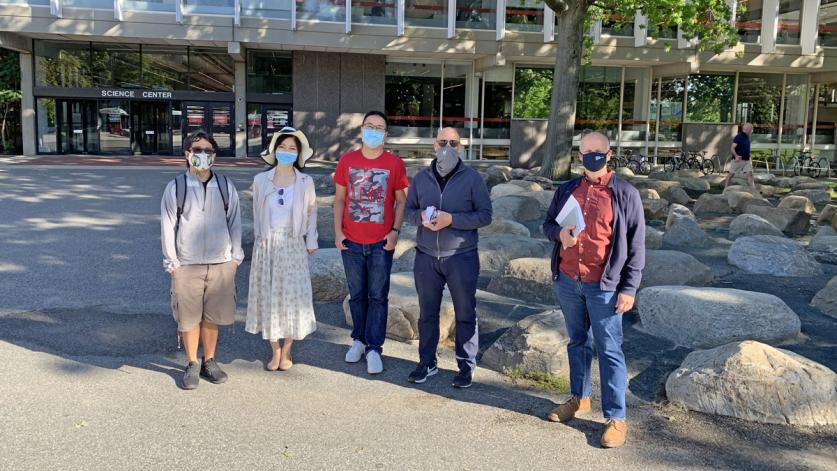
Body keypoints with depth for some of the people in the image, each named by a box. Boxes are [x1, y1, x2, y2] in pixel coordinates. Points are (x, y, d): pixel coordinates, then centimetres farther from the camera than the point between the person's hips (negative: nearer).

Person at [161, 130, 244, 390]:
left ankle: (209, 361, 26)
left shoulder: (226, 186, 4)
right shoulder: (175, 188, -1)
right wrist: (172, 262, -1)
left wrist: (235, 257, 5)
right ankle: (192, 365, 22)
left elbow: (235, 223, 8)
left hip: (221, 264, 1)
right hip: (187, 266, -1)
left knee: (212, 317, 10)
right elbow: (168, 227, 2)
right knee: (188, 318, 6)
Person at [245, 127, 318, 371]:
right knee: (268, 295, 5)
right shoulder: (261, 180, 2)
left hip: (293, 245, -1)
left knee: (292, 295, 2)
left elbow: (311, 212, 5)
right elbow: (257, 212, 8)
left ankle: (287, 351, 17)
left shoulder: (305, 182, 0)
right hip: (267, 245, 1)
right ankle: (275, 350, 17)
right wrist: (260, 237, 6)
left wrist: (311, 241, 3)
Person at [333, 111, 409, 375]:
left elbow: (401, 201, 2)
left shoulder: (394, 164, -1)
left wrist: (395, 231, -9)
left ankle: (374, 348, 9)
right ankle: (359, 340, 27)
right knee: (357, 295, 13)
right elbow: (339, 199, 7)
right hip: (351, 242, 2)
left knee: (378, 297, 2)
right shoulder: (347, 161, 4)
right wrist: (337, 231, -1)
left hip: (381, 243, -2)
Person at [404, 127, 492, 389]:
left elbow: (485, 215, -7)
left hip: (462, 257, -3)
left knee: (465, 314, 6)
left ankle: (466, 366, 19)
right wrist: (421, 216, -11)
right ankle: (427, 362, 26)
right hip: (426, 257, 3)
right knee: (427, 313, 12)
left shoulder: (472, 178, -4)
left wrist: (452, 219, -19)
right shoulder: (421, 178, 7)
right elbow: (409, 210, 12)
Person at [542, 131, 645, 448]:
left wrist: (629, 288, -9)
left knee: (609, 350, -2)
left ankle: (616, 418, 5)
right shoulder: (566, 190, 9)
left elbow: (636, 244, -4)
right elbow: (547, 224, 18)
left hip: (603, 286, -5)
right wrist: (558, 233, -8)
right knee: (577, 342, 18)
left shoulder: (625, 194, -3)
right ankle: (579, 399, 33)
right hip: (567, 281, 5)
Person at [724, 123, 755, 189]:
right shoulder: (739, 137, -15)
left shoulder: (747, 137, 10)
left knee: (750, 173, -4)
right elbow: (732, 148, -22)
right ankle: (725, 188, 19)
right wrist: (736, 156, -36)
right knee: (731, 174, 6)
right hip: (738, 160, -7)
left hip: (747, 160, 7)